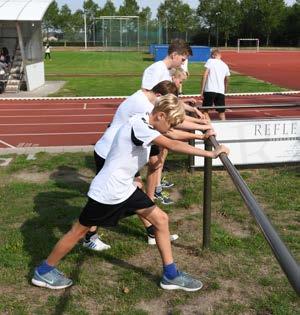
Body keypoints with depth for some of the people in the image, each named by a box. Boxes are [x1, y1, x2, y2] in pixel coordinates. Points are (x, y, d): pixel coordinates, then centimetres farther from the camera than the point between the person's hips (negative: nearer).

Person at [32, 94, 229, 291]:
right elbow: (173, 145, -34)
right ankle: (43, 271, 29)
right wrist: (211, 153, -32)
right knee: (80, 231, 8)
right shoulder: (138, 125, -24)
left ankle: (171, 275, 15)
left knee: (161, 219, 5)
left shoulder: (146, 126, 5)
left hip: (125, 189, 9)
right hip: (107, 192, -9)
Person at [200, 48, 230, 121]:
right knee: (222, 112, 11)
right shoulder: (225, 65, 18)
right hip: (221, 91, 4)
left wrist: (202, 90, -4)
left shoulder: (210, 61, 4)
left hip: (209, 90, -4)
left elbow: (205, 75, -4)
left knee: (205, 111, 2)